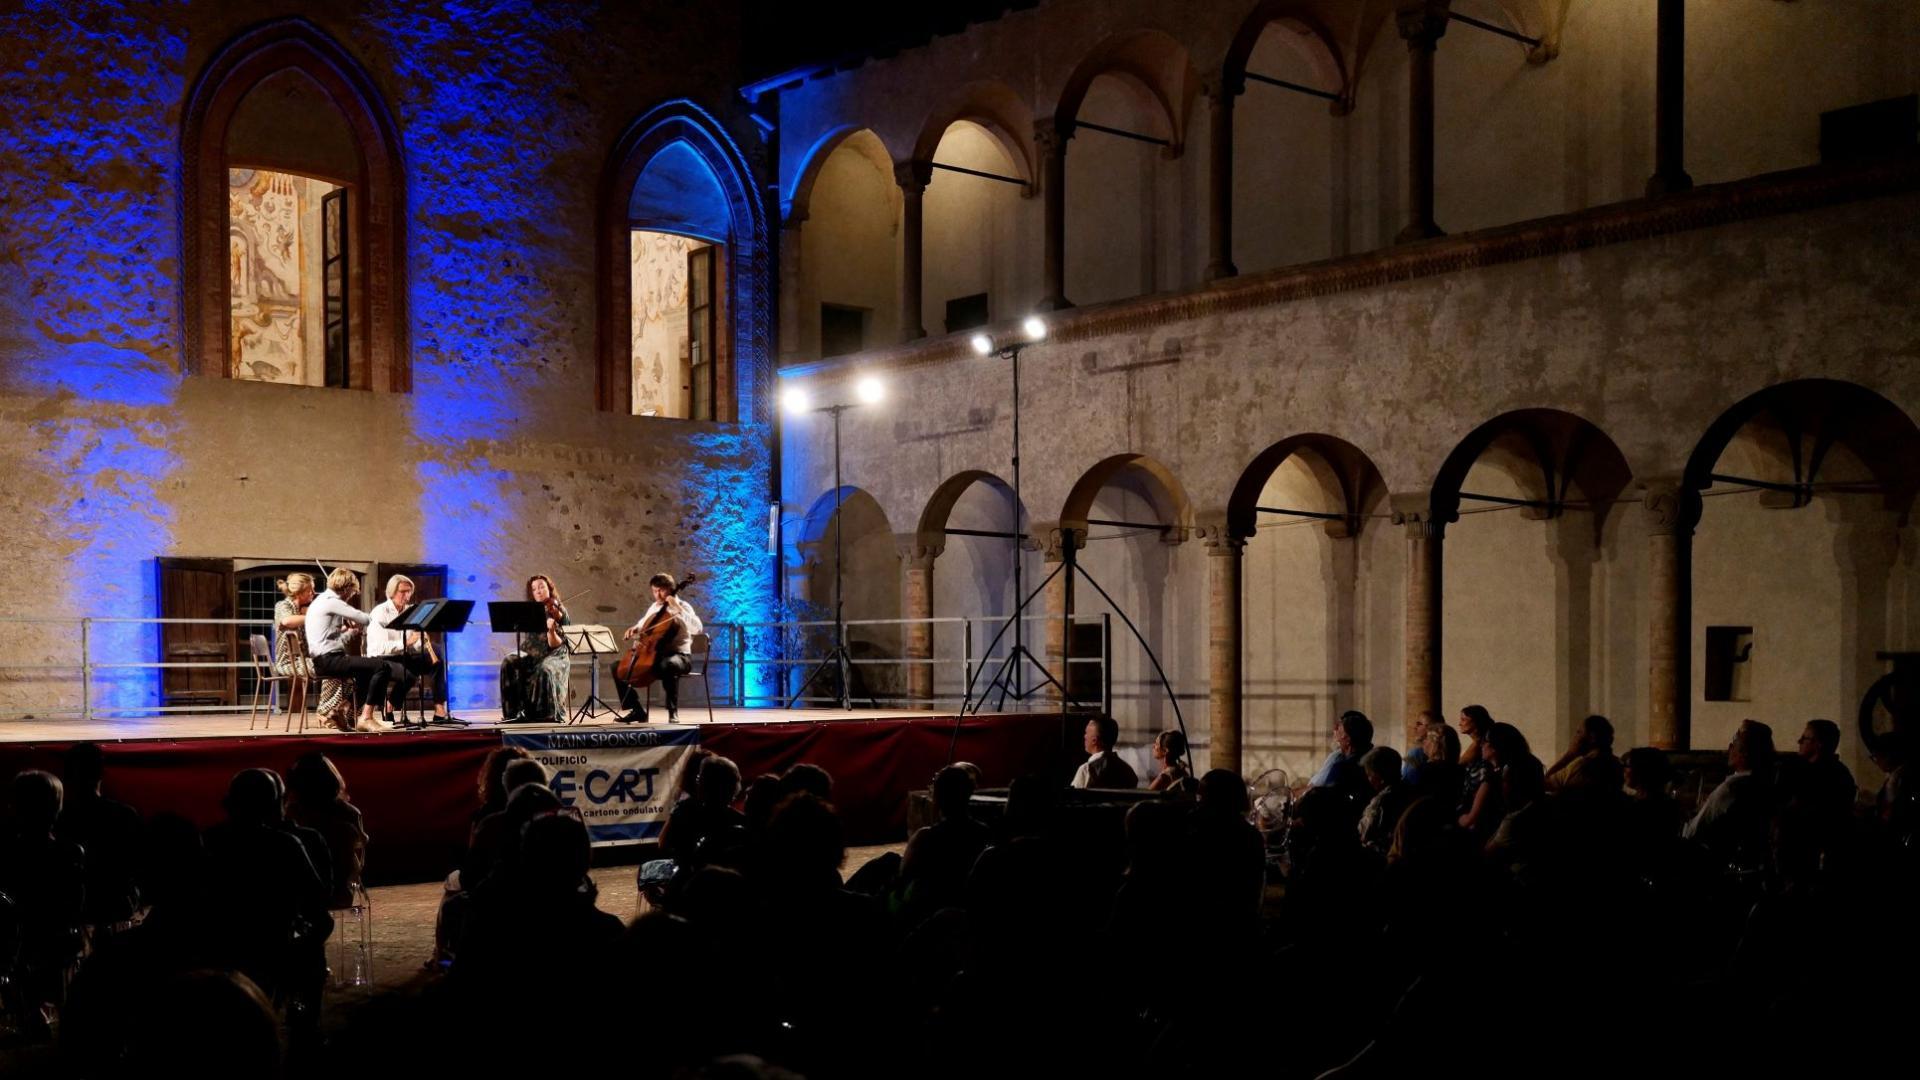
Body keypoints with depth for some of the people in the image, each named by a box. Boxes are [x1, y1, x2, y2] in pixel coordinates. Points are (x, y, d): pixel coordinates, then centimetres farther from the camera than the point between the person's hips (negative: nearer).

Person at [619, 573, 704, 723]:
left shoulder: (683, 606, -4)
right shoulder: (654, 608, 16)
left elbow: (697, 628, -22)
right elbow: (644, 625, 33)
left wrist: (677, 608, -22)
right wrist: (635, 629, 10)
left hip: (680, 656, -7)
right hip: (655, 655, 7)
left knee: (667, 665, -43)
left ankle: (673, 712, -32)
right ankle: (638, 710, 2)